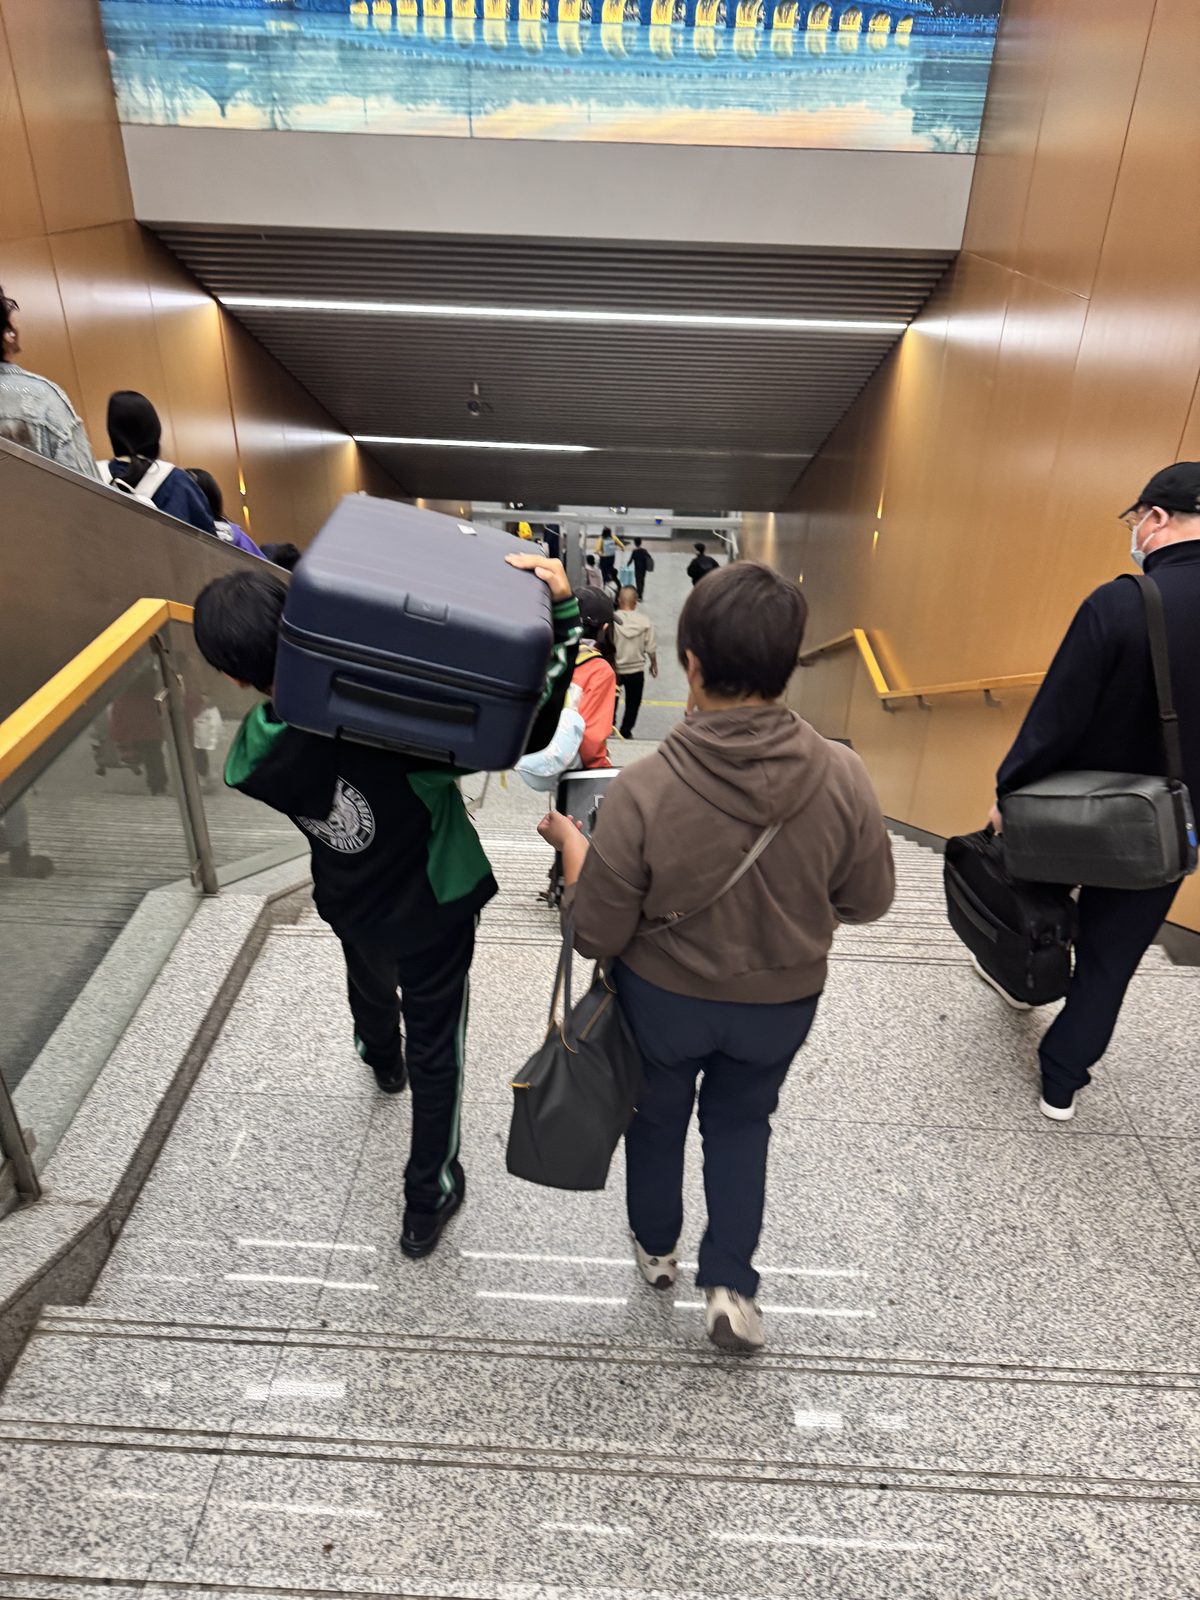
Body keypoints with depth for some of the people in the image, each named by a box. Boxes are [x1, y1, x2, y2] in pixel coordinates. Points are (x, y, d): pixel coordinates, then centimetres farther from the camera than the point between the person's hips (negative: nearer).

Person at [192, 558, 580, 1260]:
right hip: (432, 909, -5)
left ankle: (383, 1062, 70)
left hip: (351, 906, 5)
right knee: (436, 1048, 14)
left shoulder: (255, 756, -23)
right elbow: (528, 726, -35)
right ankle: (429, 1199, 28)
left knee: (370, 986, 36)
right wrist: (564, 609, -36)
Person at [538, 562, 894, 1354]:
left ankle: (657, 1248, 52)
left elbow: (597, 933, -20)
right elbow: (869, 901, -8)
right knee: (742, 1122, 30)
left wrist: (572, 843, -3)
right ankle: (731, 1283, 27)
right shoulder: (843, 777, -25)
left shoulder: (643, 789, -31)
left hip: (664, 998, -1)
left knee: (657, 1117, 28)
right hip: (782, 1002, 1)